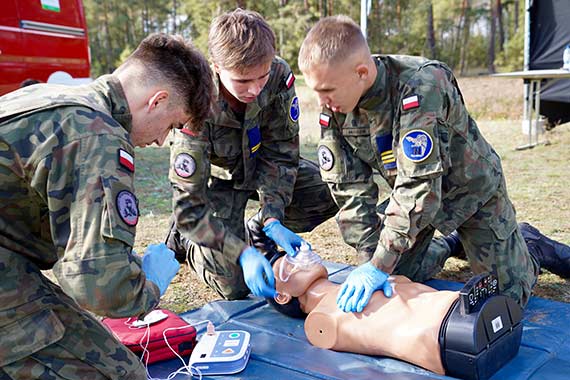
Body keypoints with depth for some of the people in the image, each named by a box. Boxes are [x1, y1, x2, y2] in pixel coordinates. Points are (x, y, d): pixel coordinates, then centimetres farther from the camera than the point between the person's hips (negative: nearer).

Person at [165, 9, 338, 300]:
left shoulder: (279, 76, -28)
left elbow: (279, 152, -19)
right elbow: (188, 205, -34)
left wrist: (272, 219, -30)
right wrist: (242, 254, -42)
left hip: (261, 165, 4)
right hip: (217, 177, -4)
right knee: (234, 286, -12)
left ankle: (256, 233, 8)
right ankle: (181, 239, 17)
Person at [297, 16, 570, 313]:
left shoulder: (420, 87, -38)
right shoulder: (333, 108, -18)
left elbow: (418, 186, -40)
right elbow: (349, 188, -15)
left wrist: (380, 265, -39)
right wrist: (372, 258, -20)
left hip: (471, 188, -5)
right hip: (414, 196, 5)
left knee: (510, 294, 1)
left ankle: (525, 244, 33)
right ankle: (451, 243, 32)